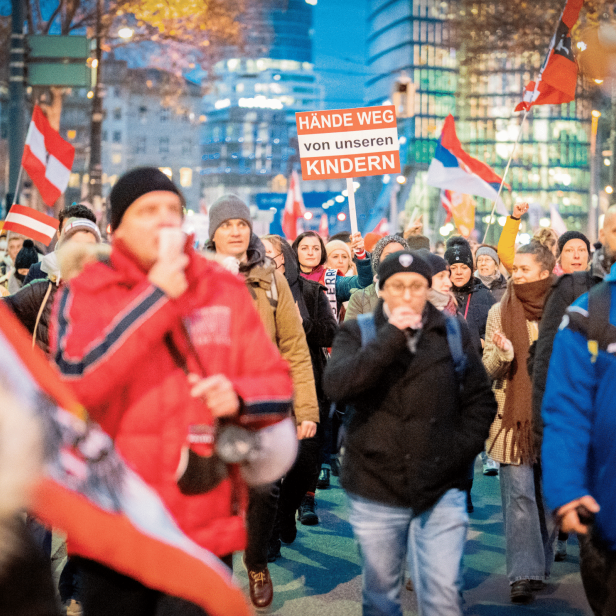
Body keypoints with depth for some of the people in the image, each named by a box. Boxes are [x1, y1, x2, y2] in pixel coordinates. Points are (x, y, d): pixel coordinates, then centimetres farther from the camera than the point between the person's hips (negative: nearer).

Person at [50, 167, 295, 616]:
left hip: (206, 528, 1)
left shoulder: (225, 290, 7)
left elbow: (278, 388, 8)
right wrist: (155, 295, -15)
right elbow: (75, 380, -18)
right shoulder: (83, 293, 1)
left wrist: (238, 397, -15)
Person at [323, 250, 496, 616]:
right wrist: (391, 336, -20)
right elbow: (336, 385, -18)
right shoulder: (358, 333, 1)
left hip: (442, 492, 0)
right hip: (375, 492, 0)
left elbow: (481, 400, 10)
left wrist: (463, 448, -3)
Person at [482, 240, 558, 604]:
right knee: (519, 495, -7)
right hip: (513, 416, -1)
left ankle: (541, 568, 21)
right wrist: (503, 353, -18)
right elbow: (488, 369, 2)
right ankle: (524, 574, -7)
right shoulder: (500, 312, 4)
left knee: (549, 494, 7)